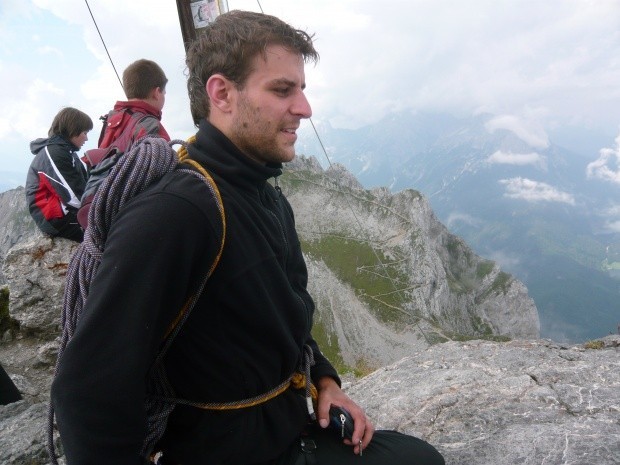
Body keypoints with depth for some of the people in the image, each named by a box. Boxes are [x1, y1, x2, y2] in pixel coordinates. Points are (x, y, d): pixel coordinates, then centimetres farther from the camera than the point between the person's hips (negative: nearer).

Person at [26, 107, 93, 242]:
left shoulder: (67, 152, 18)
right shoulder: (53, 153, -14)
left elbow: (84, 188, 12)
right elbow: (76, 198, -21)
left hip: (67, 213, 10)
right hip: (56, 219, -10)